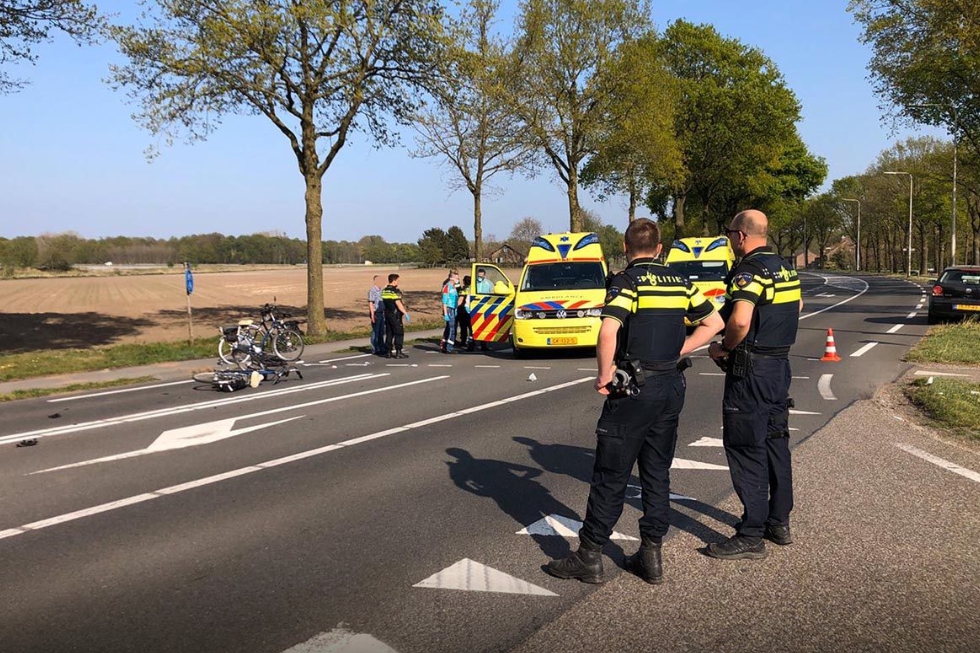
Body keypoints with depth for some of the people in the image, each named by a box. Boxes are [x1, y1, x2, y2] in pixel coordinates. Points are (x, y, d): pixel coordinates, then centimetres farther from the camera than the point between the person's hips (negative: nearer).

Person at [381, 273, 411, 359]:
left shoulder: (384, 291, 10)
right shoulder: (395, 291, -15)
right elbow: (398, 303, -19)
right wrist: (405, 313, -15)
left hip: (387, 314, 8)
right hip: (395, 314, -8)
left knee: (389, 333, 10)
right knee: (399, 333, -2)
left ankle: (389, 352, 10)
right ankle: (398, 352, -4)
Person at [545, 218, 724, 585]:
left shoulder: (627, 281, -10)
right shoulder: (679, 282, 10)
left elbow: (608, 331, -25)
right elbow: (714, 323, 15)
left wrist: (604, 376, -14)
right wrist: (677, 351, 12)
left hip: (634, 389, -6)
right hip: (672, 386, 6)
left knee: (611, 475, 1)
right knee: (657, 473, 14)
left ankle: (589, 557, 9)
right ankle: (651, 555, 20)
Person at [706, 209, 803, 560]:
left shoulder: (749, 270, -18)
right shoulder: (786, 268, 11)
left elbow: (740, 321, -31)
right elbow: (797, 306, 29)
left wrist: (723, 348, -15)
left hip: (750, 370, -9)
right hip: (780, 365, 9)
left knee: (746, 450, -3)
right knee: (776, 442, 17)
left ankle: (751, 536, 2)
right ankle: (779, 522, 27)